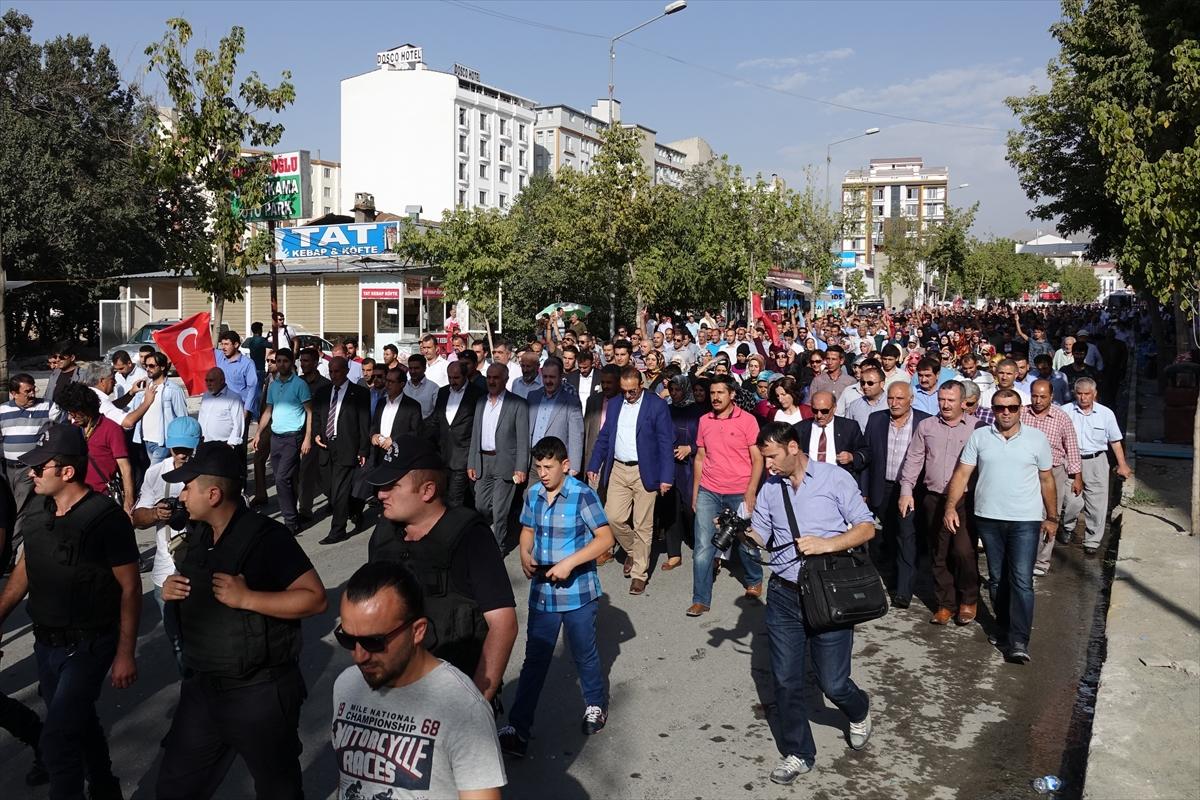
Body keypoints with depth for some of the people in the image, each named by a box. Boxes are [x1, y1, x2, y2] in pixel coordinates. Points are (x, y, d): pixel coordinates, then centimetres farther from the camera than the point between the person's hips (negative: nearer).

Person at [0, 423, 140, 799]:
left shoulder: (106, 517, -21)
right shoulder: (38, 510, -2)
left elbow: (130, 587, -16)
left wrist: (125, 654, -16)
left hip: (88, 645, -7)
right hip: (46, 642, 7)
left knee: (57, 741, -8)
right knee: (79, 723, 21)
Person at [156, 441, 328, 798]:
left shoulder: (266, 537, -21)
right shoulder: (196, 534, 4)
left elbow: (315, 599, -24)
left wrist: (246, 598, -28)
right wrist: (171, 591, -3)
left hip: (259, 693, -7)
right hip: (201, 688, 7)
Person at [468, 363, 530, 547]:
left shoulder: (518, 404, -6)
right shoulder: (480, 402, 12)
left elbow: (523, 439, -9)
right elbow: (475, 435, 15)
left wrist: (521, 468, -14)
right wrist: (471, 463, 10)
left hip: (504, 463, -5)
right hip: (482, 462, 5)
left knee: (499, 511, -1)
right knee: (481, 507, 12)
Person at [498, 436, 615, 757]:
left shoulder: (582, 495, -16)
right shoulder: (533, 494, 1)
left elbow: (605, 538, -15)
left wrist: (570, 563, -23)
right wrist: (525, 555, -7)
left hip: (578, 592, -4)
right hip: (542, 592, 4)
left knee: (584, 654, 15)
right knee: (534, 660, 8)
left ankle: (596, 705, 40)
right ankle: (518, 726, 14)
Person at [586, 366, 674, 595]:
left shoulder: (657, 405, -6)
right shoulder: (614, 404, 10)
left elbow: (666, 442, -8)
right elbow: (604, 437, 14)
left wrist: (666, 477, -13)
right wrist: (594, 465, 6)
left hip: (644, 472, -4)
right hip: (618, 470, 4)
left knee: (643, 526, 2)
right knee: (613, 518, -1)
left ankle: (639, 574, 15)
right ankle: (632, 551, 28)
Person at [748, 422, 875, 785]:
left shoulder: (835, 479, -5)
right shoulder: (770, 489, 7)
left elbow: (867, 528, -5)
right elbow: (759, 535, 9)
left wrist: (827, 544, -19)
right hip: (783, 595, 4)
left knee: (832, 682, 4)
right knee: (786, 681, 7)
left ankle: (859, 712, 40)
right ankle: (797, 754, 26)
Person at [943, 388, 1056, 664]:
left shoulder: (1036, 438, 1)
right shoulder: (979, 437, 2)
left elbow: (1046, 480, 7)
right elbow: (962, 474, 0)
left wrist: (1051, 517, 9)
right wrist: (950, 506, -10)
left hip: (1026, 520, -2)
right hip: (988, 518, 2)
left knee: (1021, 580, -8)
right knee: (997, 579, 13)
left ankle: (1018, 641, -5)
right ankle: (1003, 628, 29)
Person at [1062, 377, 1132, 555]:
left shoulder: (1106, 413, 3)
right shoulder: (1065, 411, -1)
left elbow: (1115, 441, 10)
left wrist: (1122, 465, 8)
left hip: (1096, 462, 1)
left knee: (1097, 504, 2)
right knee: (1073, 501, -8)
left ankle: (1092, 541, 15)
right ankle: (1068, 529, 21)